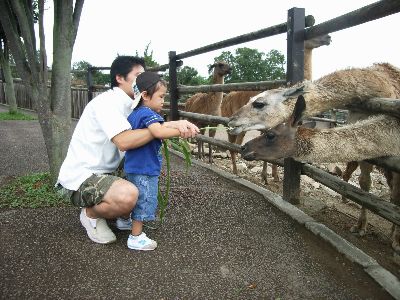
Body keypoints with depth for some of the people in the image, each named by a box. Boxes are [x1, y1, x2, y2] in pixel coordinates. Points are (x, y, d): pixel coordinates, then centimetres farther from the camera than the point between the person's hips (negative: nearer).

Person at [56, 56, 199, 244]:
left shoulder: (130, 105, 9)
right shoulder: (107, 101, -19)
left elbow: (144, 134, -1)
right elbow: (124, 141, -33)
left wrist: (178, 126, -20)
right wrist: (167, 126, -30)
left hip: (103, 175, 9)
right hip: (78, 179, -9)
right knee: (128, 195, -34)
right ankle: (91, 214, -4)